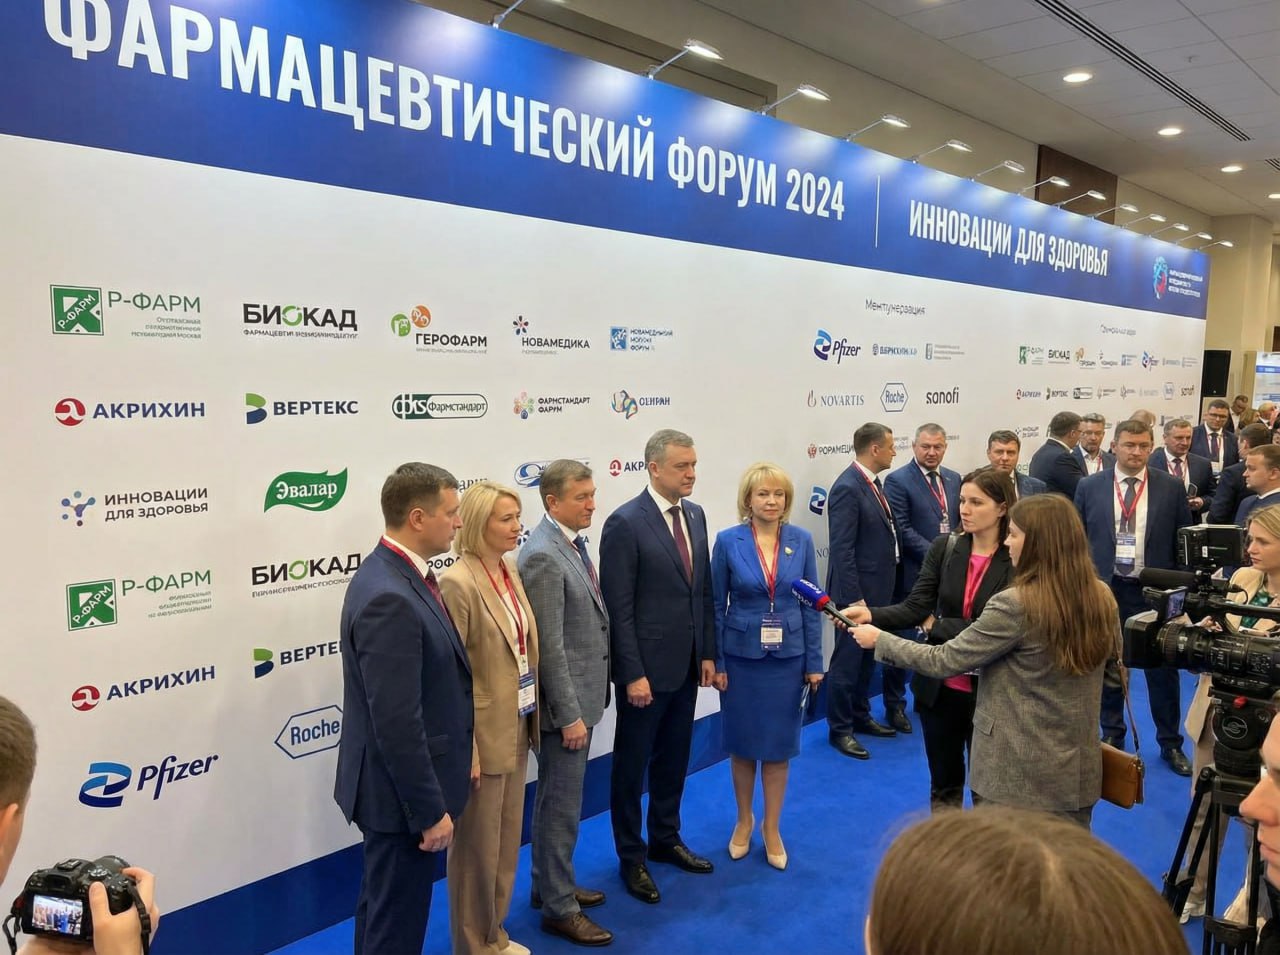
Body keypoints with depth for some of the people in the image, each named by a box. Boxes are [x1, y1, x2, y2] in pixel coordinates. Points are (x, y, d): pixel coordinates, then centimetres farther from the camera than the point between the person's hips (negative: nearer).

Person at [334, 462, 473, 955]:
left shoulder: (398, 575, 4)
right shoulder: (389, 598, -29)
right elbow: (397, 723, -28)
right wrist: (431, 809, -19)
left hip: (405, 784, 10)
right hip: (402, 791, -10)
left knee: (386, 906, 26)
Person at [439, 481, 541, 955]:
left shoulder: (511, 571, 4)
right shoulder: (458, 583, -20)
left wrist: (531, 719, 12)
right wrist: (465, 749, -17)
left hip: (517, 728, 8)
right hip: (483, 734, -8)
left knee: (507, 839, 21)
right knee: (477, 845, 10)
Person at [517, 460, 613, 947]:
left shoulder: (573, 543, 7)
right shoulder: (543, 555, -22)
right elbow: (549, 646, -23)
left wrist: (582, 705, 16)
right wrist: (569, 714, -19)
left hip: (581, 695, 9)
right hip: (564, 702, -9)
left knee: (558, 800, 22)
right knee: (561, 806, 5)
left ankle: (551, 884, 37)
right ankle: (558, 907, 20)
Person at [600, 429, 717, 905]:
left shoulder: (695, 514, 5)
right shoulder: (625, 523, -16)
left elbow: (704, 591, 9)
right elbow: (619, 608, -16)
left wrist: (708, 654, 8)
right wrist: (633, 674, -17)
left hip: (687, 665, 7)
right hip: (646, 668, -6)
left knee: (673, 759, 20)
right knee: (632, 763, 10)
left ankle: (666, 839, 38)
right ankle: (631, 856, 26)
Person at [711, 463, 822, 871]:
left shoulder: (801, 540, -2)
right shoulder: (728, 541, -7)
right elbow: (716, 605, -3)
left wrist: (814, 662, 1)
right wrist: (716, 661, -4)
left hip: (787, 657, 1)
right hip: (742, 657, -1)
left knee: (779, 745, 10)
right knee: (743, 743, 12)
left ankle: (771, 828, 28)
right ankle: (744, 820, 34)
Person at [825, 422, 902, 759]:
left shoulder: (872, 482, 8)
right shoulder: (847, 488, -20)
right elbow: (842, 549, -22)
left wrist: (884, 587, 13)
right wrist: (853, 598, -22)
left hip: (877, 588, 9)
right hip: (857, 591, -9)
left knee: (867, 656, 19)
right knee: (847, 659, 2)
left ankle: (860, 716, 33)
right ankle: (839, 729, 15)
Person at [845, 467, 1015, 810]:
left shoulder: (1017, 561, -13)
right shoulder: (943, 548, -2)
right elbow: (915, 607, -8)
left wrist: (935, 624, -11)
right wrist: (871, 614, -25)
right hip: (939, 686, 3)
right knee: (944, 784, 19)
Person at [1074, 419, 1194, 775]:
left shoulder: (1172, 487, -1)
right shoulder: (1089, 487, -1)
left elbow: (1184, 541, 3)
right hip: (1105, 589, 0)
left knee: (1162, 669, 10)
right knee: (1108, 667, 12)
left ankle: (1170, 744, 26)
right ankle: (1112, 736, 29)